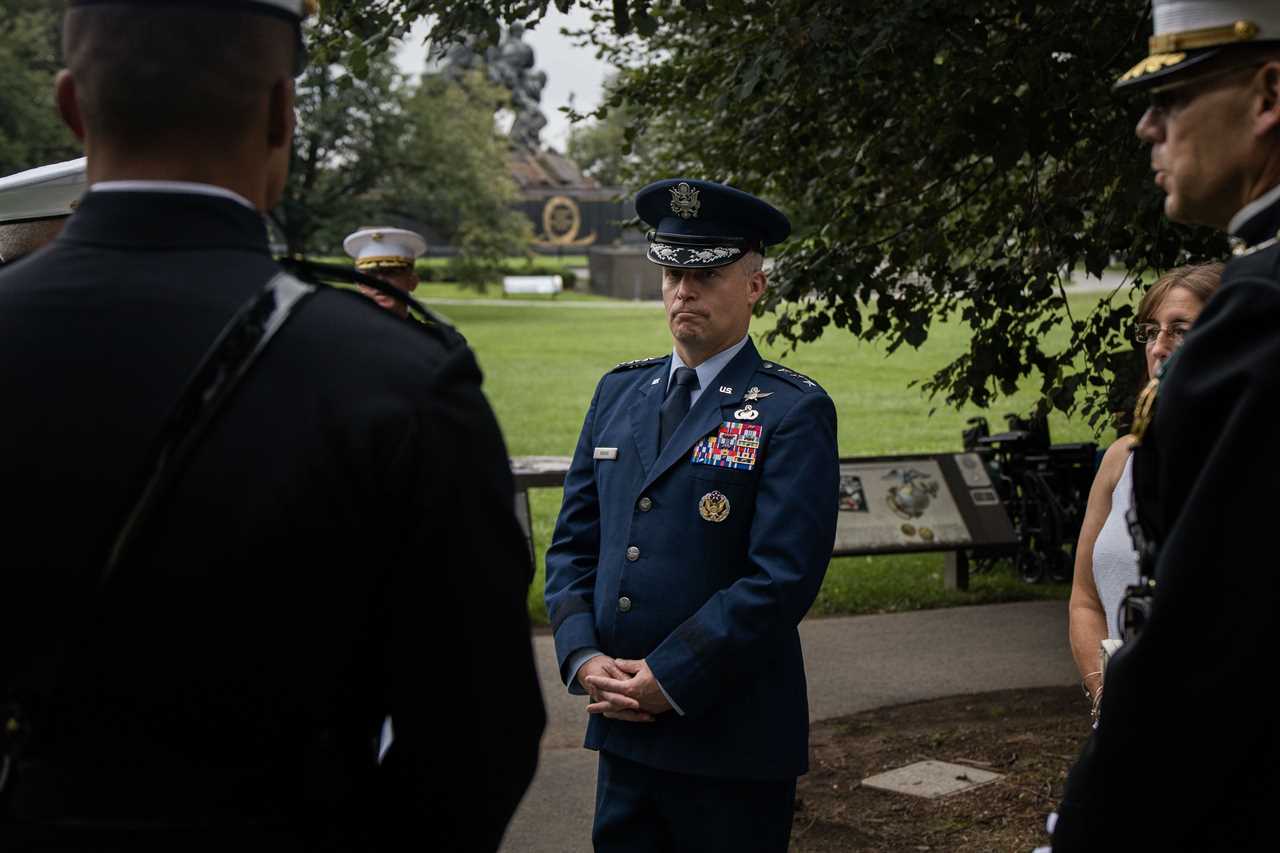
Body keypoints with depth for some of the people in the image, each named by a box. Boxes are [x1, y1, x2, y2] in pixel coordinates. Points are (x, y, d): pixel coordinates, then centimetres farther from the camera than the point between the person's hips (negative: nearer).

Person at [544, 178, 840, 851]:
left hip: (733, 742, -5)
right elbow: (573, 543, 11)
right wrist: (582, 657, -4)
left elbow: (783, 577, -16)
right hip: (621, 728, 5)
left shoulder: (795, 412, -8)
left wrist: (669, 679, -16)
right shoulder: (619, 392, 10)